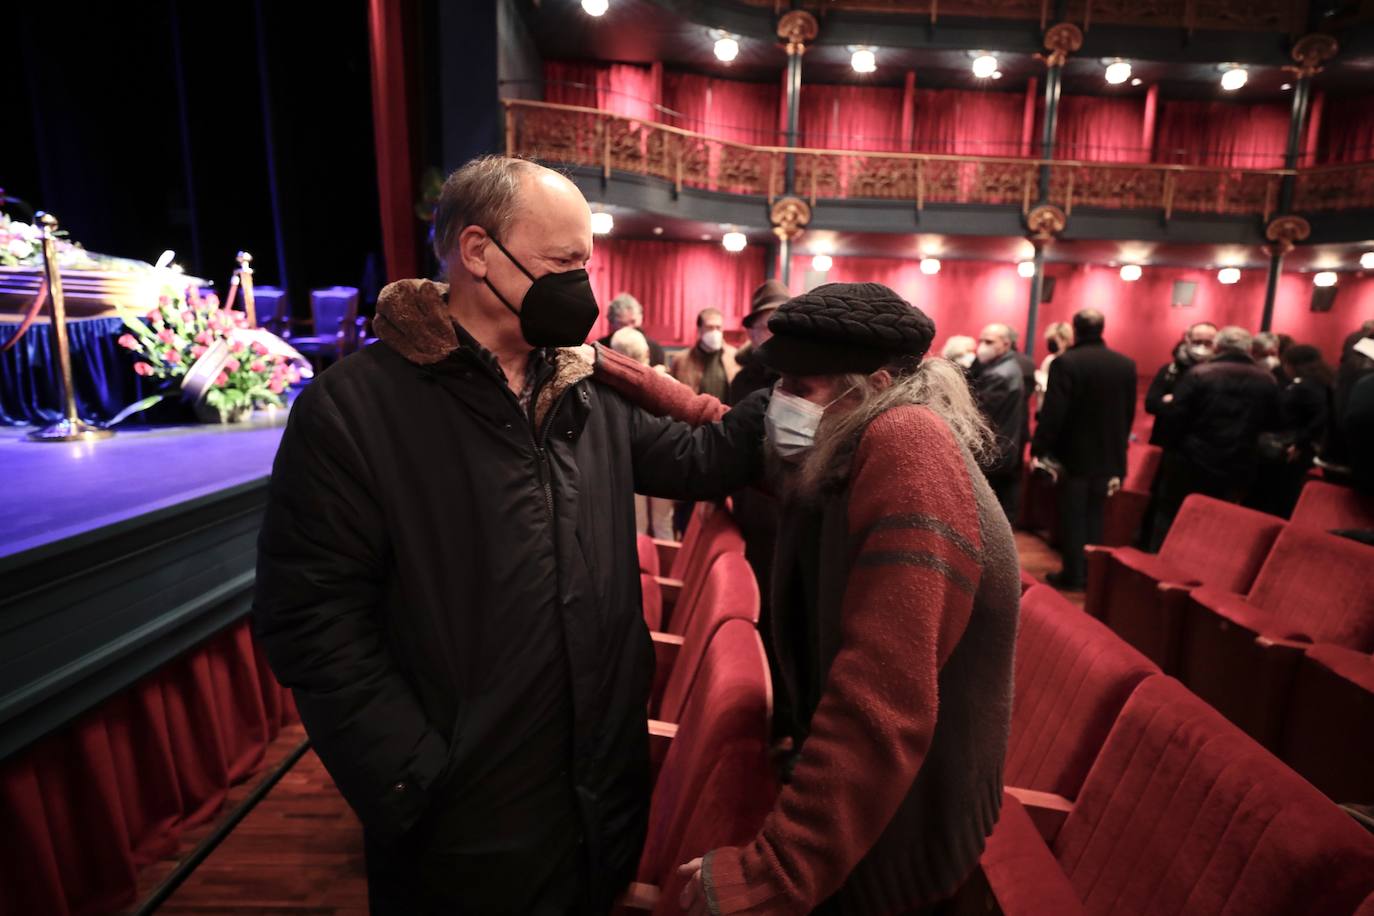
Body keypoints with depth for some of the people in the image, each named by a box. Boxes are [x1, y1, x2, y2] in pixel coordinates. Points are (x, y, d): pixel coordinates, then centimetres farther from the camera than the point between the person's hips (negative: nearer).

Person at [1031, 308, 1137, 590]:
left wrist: (1039, 448, -9)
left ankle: (1073, 574, 12)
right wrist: (1117, 448, 18)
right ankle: (1092, 573, 22)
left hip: (1074, 453, -5)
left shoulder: (1065, 362, -16)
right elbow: (1129, 413, 7)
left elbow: (1053, 412, -18)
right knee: (1095, 516, 15)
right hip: (1109, 455, 5)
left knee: (1073, 517, 6)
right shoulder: (1126, 364, 1)